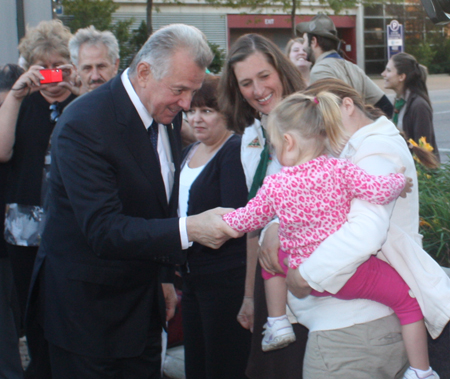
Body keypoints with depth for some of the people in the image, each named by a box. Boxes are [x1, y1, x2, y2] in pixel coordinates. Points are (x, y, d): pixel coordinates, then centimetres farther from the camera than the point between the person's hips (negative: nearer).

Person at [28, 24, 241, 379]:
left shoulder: (167, 115, 1)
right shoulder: (84, 124, -24)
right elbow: (103, 230, -30)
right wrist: (188, 229, -37)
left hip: (144, 296, 7)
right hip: (87, 301, -7)